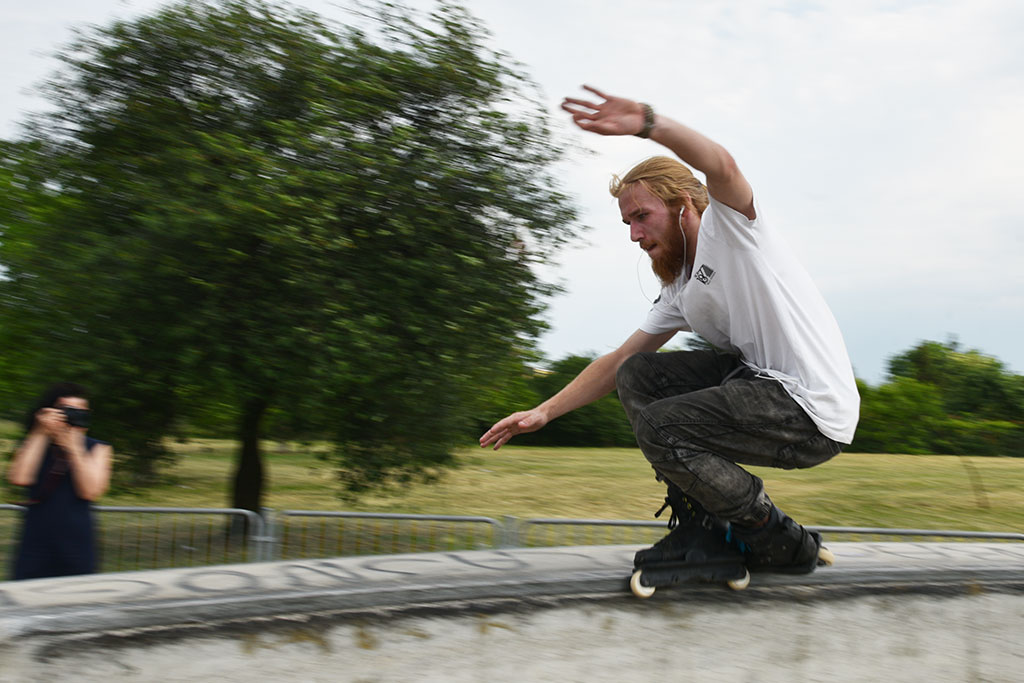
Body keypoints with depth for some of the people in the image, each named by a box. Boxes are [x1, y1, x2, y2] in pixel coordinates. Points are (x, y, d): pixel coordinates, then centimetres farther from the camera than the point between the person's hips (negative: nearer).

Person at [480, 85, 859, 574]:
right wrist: (544, 411, 12)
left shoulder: (729, 225, -6)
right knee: (636, 376, 6)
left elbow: (721, 167, -30)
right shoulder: (680, 290, 16)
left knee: (658, 427, -20)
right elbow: (618, 361, 18)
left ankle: (782, 544, -3)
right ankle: (700, 523, 5)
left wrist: (647, 123, -44)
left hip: (815, 413, -9)